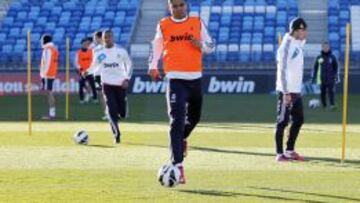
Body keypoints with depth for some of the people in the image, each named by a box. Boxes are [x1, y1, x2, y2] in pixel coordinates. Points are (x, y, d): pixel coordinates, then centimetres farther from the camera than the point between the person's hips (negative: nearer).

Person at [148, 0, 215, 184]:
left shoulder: (197, 23, 6)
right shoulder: (163, 25, 4)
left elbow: (210, 46, 11)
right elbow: (156, 47, 14)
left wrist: (201, 45, -11)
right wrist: (153, 66, -1)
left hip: (195, 77, 3)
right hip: (175, 78, -3)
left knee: (194, 117, 20)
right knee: (177, 122, -14)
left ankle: (181, 138, 53)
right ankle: (177, 166, -18)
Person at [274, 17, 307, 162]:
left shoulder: (298, 44, 9)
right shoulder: (286, 47, -16)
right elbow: (282, 70, -19)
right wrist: (286, 93, -22)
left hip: (297, 91, 9)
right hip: (286, 91, -9)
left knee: (298, 120, 13)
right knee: (283, 122, -4)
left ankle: (290, 151, 22)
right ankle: (279, 153, 0)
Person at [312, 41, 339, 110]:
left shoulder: (332, 57, 4)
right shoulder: (319, 58, 6)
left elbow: (336, 68, 8)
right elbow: (315, 68, 10)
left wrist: (336, 76, 3)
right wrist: (314, 77, 9)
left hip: (330, 78, -2)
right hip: (322, 78, 2)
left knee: (331, 92, -13)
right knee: (322, 93, 4)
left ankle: (332, 105, -18)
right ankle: (324, 106, 18)